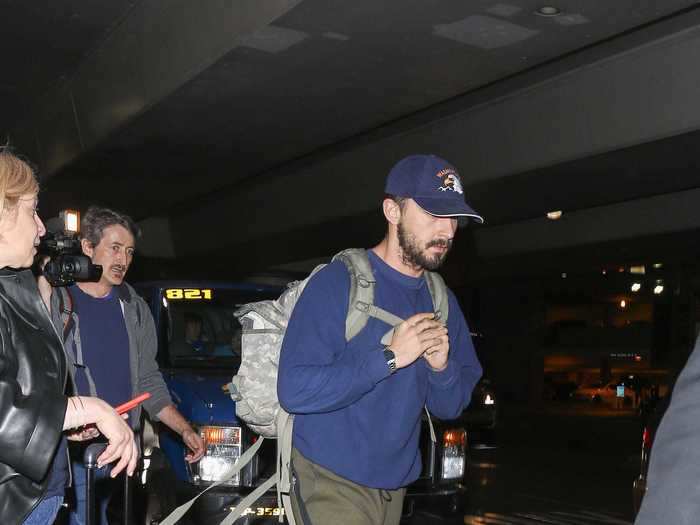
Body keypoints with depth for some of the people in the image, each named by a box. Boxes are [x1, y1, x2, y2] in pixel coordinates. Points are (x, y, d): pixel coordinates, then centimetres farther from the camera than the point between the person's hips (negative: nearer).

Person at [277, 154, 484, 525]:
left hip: (395, 485, 6)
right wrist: (390, 357, -24)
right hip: (332, 481, -6)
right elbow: (294, 390, -23)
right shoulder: (337, 282, -15)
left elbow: (449, 407, 7)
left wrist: (442, 367, -14)